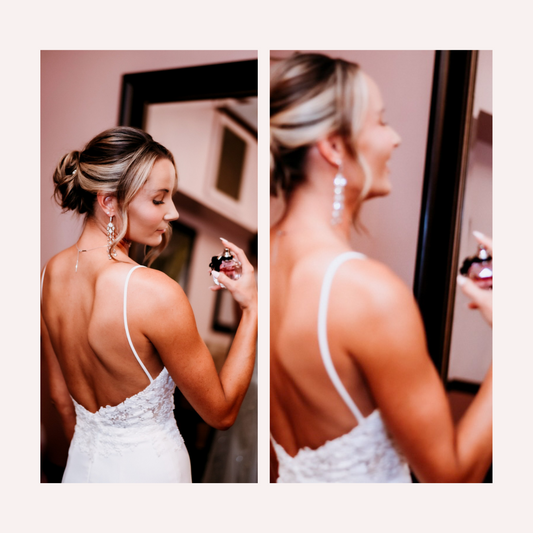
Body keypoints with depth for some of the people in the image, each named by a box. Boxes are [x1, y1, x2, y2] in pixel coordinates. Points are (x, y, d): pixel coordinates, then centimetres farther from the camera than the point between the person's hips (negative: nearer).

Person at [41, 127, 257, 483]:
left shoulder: (52, 273, -7)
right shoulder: (155, 291, -30)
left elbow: (61, 397, 5)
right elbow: (222, 412, -18)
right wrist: (252, 307, -15)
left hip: (81, 465, 6)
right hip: (147, 467, -5)